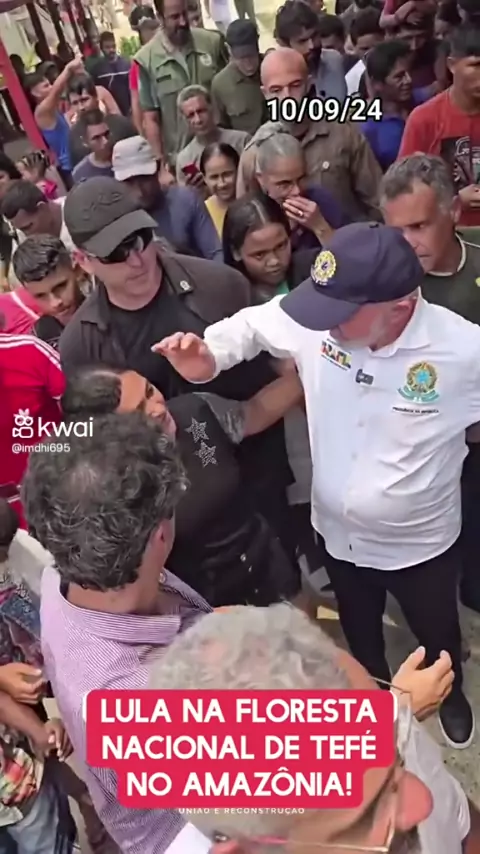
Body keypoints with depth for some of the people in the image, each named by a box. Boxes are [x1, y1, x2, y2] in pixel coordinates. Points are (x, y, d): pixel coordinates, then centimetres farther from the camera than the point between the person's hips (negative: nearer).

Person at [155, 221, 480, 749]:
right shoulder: (315, 321, -22)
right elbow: (252, 325, -6)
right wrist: (207, 357, -23)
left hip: (420, 542, -2)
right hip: (339, 531, 3)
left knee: (436, 632, 28)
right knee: (358, 629, 31)